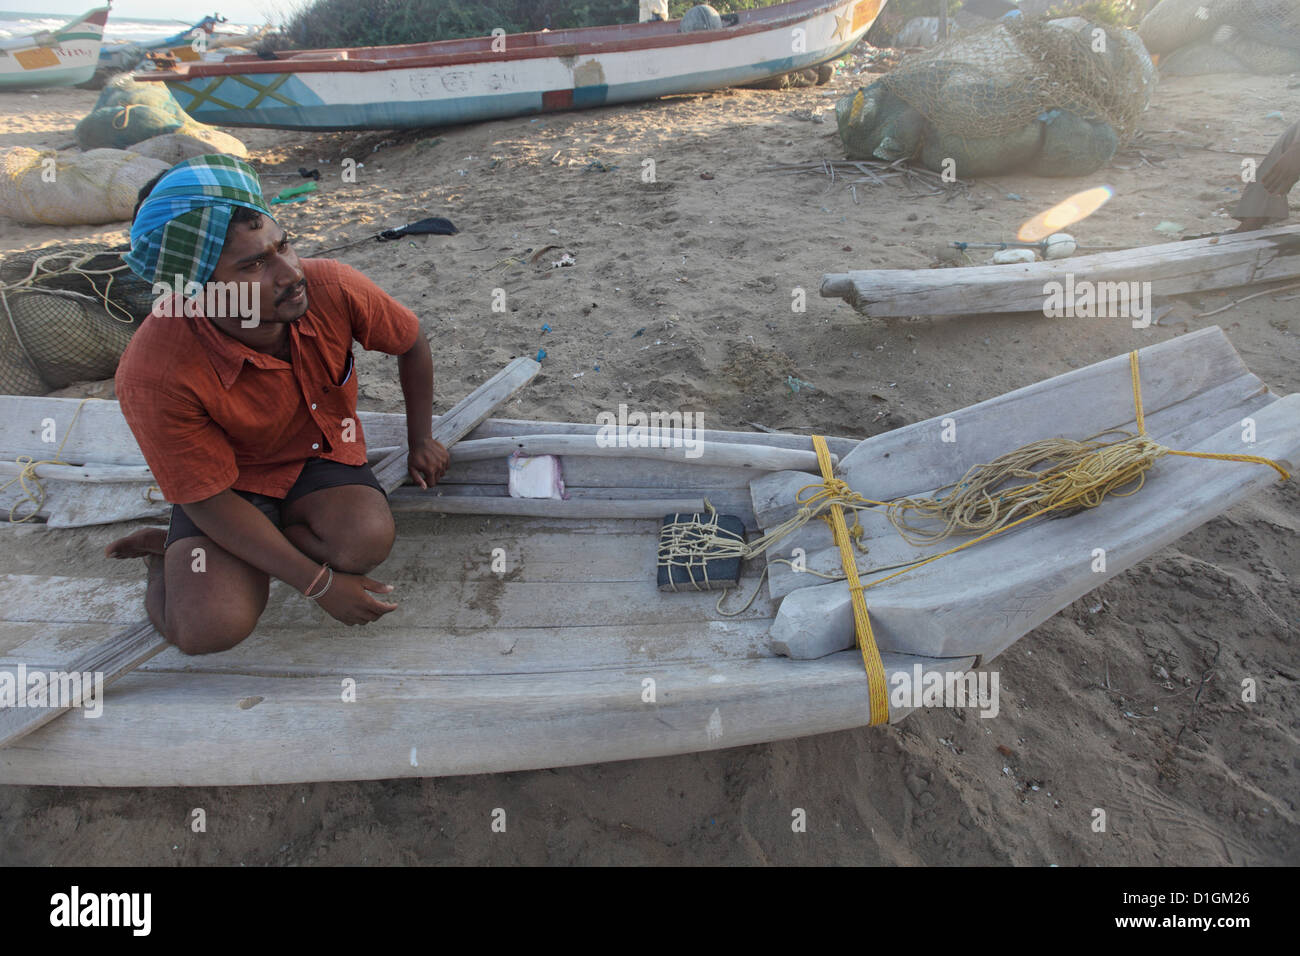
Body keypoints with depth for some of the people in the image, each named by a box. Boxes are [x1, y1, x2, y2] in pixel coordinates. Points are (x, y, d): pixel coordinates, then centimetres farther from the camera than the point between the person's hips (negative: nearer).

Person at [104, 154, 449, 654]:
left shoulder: (331, 288, -25)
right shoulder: (155, 374, -31)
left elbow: (412, 344, -3)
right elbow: (209, 500, -22)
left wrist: (421, 441, 6)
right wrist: (319, 584, -23)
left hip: (325, 453, 4)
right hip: (232, 481, -4)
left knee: (368, 538, -29)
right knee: (210, 627, -27)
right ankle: (168, 561, 12)